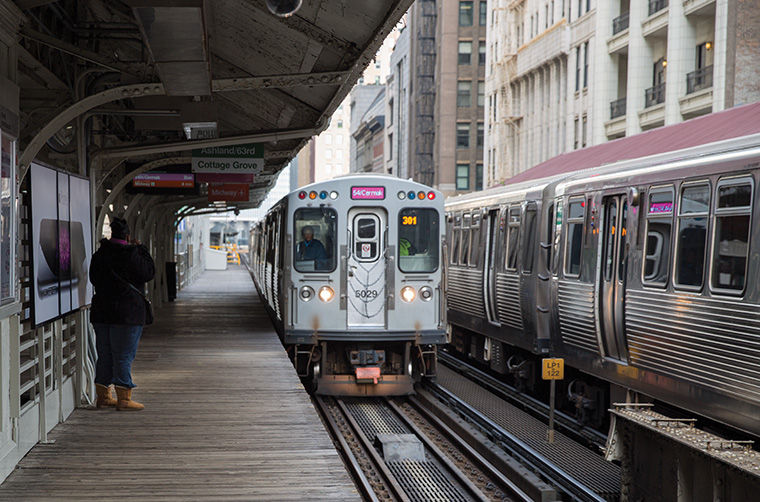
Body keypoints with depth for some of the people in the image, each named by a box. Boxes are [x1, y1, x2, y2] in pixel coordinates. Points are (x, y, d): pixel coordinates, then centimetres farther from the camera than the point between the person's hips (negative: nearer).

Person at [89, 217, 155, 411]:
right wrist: (142, 250, 7)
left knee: (105, 354, 14)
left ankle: (103, 395, 20)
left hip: (101, 312, 6)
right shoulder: (131, 255, -13)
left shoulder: (99, 255, 5)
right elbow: (149, 272, -2)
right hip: (127, 313, -6)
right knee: (124, 356, -2)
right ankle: (124, 398, -2)